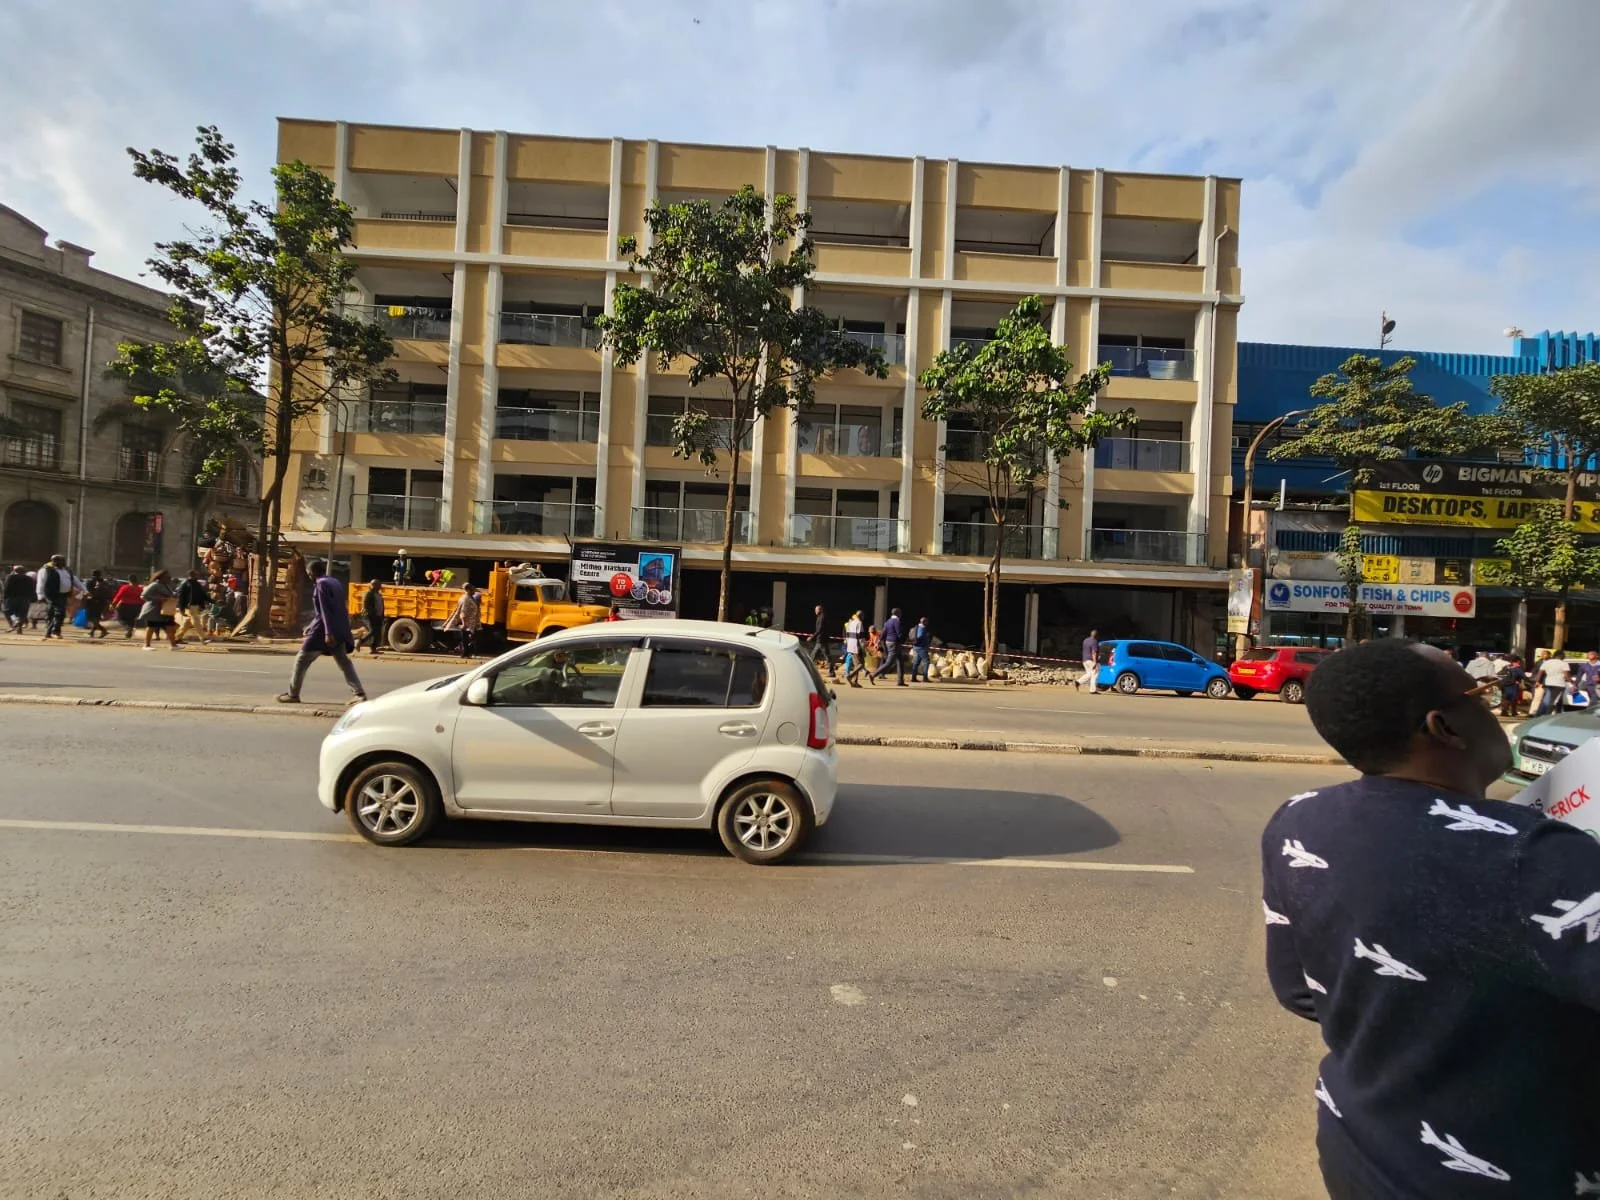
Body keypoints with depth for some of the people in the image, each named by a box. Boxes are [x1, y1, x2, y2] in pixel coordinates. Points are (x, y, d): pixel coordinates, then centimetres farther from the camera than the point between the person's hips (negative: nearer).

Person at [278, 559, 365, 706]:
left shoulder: (321, 584, -10)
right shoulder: (335, 582, 16)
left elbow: (325, 610, -19)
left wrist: (328, 633, -25)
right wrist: (311, 626, 28)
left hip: (324, 630, -8)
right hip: (339, 630, 8)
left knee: (301, 660, 6)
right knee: (343, 661, 11)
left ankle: (293, 695, 14)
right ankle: (359, 693, 1)